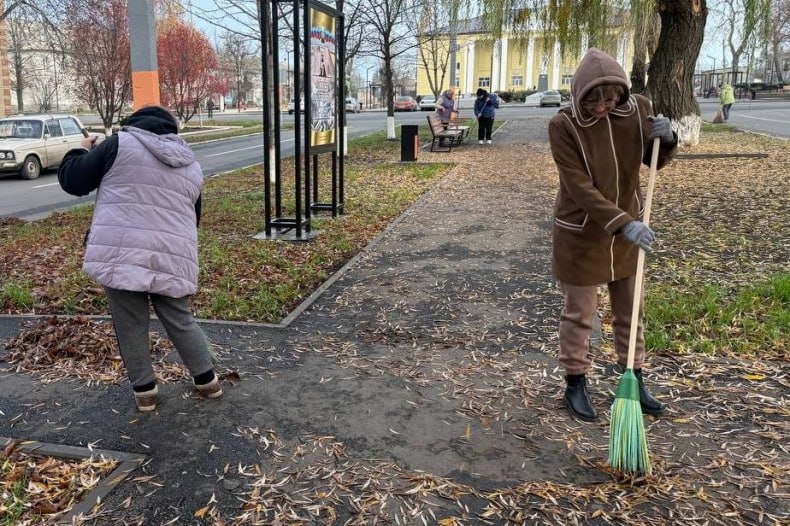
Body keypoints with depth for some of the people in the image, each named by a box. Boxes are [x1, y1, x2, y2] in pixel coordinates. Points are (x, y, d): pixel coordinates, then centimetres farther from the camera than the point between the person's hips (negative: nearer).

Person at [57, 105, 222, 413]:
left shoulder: (120, 144, 3)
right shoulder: (192, 167, 18)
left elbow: (72, 180, 5)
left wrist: (82, 152, 24)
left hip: (121, 253, -4)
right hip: (173, 258, 4)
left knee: (130, 326, 10)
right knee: (181, 322, 17)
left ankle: (144, 390, 21)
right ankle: (207, 379, 26)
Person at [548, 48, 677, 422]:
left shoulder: (638, 109, -7)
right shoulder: (563, 125, -20)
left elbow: (654, 161, 6)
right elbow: (579, 188, -24)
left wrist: (665, 139, -17)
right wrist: (624, 223, -31)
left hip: (626, 228, 5)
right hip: (581, 234, -4)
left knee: (629, 311, 17)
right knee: (579, 314, 9)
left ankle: (635, 379, 34)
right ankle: (575, 383, 26)